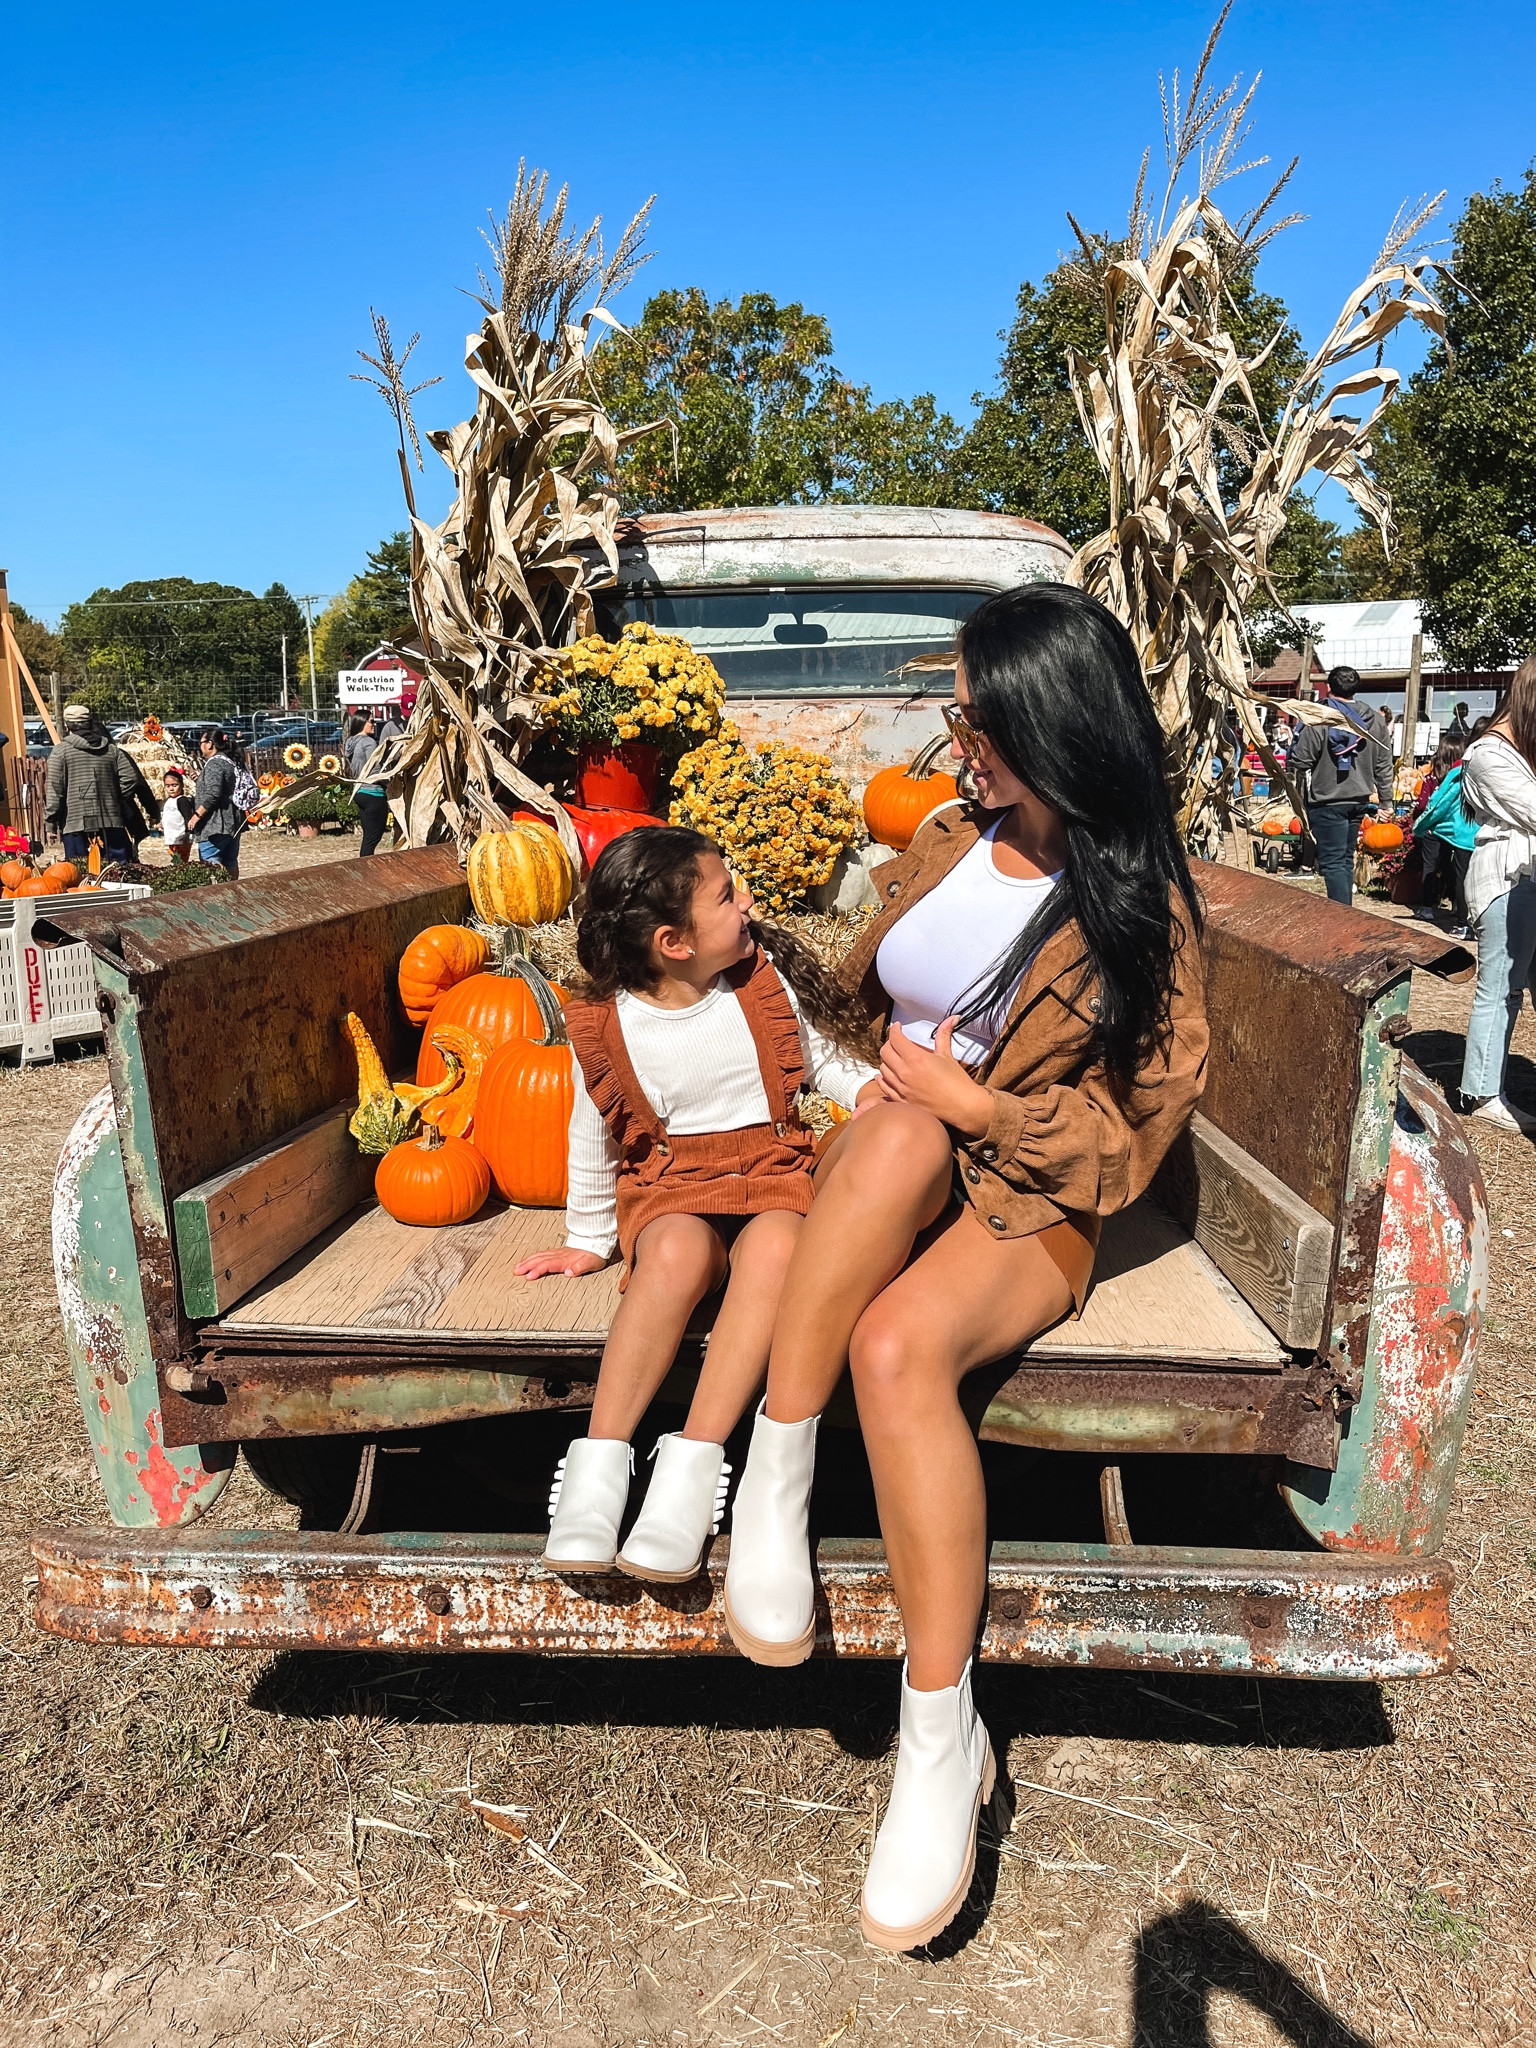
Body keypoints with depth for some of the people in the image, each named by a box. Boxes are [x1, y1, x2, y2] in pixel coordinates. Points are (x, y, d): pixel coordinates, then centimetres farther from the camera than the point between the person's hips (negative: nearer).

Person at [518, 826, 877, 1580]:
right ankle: (599, 1461, -28)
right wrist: (589, 1240, 16)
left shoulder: (765, 983, 0)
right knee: (676, 1255, -36)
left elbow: (823, 1061, 12)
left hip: (771, 1171, 1)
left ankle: (693, 1462, -34)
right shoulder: (609, 1026, -4)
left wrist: (878, 1089, -6)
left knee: (773, 1249, -35)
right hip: (669, 1183, -1)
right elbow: (593, 1137, 10)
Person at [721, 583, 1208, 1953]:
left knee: (896, 1347, -35)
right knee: (899, 1133, -35)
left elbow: (1146, 1115, -6)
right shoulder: (948, 842, 9)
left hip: (1028, 1201, -3)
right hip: (891, 1168, 4)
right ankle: (775, 1482, -29)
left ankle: (941, 1736, -22)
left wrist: (975, 1104, -12)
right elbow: (868, 995, 26)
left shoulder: (1140, 906, -5)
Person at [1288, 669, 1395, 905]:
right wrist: (1386, 801, 20)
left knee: (1332, 861, -6)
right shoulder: (1372, 720, 7)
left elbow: (1300, 763, -12)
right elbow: (1384, 765, 12)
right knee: (1346, 859, 16)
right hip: (1359, 801, 6)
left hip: (1327, 803, -6)